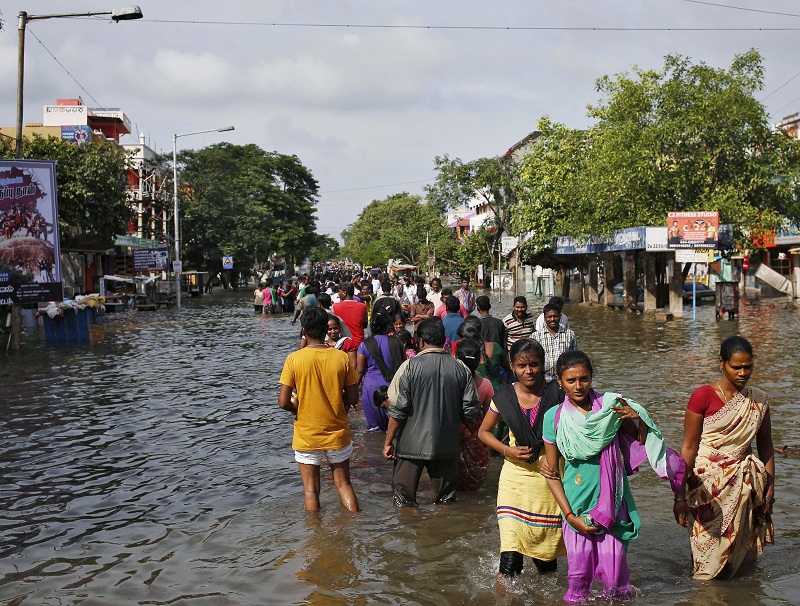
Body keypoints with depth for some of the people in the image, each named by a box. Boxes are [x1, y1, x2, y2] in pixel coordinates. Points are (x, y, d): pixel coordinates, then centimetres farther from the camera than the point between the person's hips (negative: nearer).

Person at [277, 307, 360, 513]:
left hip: (306, 435, -1)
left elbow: (283, 402, -13)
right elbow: (353, 398, -4)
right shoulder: (341, 358, -8)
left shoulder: (294, 359, -12)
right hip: (337, 433, 2)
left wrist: (297, 409, 7)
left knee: (311, 489, 11)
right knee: (343, 484, 15)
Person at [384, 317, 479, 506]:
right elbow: (470, 409, 0)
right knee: (446, 499, 15)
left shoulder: (410, 366, -10)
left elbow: (397, 409, -11)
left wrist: (388, 442, -2)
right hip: (447, 446, 3)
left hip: (411, 445, -3)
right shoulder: (460, 368, -1)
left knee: (404, 500, 7)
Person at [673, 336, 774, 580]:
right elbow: (688, 447, -8)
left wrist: (770, 488, 9)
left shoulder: (759, 400, 5)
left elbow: (766, 447, 13)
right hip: (707, 484, -4)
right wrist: (680, 496, -10)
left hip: (743, 485, 4)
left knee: (738, 547, 6)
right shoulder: (703, 396, -9)